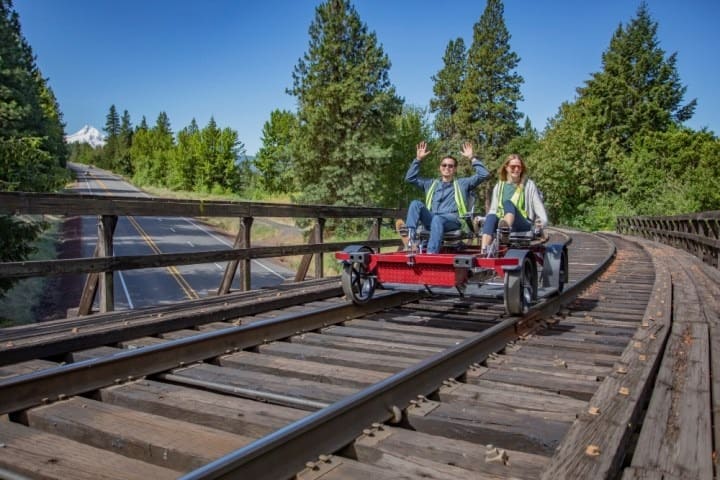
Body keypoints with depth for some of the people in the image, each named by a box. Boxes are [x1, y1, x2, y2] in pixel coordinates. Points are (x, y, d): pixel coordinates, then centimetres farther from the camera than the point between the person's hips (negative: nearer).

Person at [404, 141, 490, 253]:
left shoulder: (462, 183, 22)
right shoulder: (431, 184, 29)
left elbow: (484, 174, 12)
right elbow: (410, 178, 25)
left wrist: (472, 158, 8)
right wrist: (418, 159, 18)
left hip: (453, 220, -3)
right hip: (431, 220, 3)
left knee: (437, 219, -39)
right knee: (416, 204, -24)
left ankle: (431, 254, -53)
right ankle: (410, 235, -43)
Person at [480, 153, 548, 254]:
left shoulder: (529, 185, 11)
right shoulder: (498, 186, 18)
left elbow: (538, 206, 4)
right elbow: (493, 210, 20)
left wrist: (542, 221, -16)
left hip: (524, 226, -3)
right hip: (502, 224, 3)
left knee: (508, 203, -32)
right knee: (491, 217, -32)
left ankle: (506, 231, -66)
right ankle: (484, 251, -52)